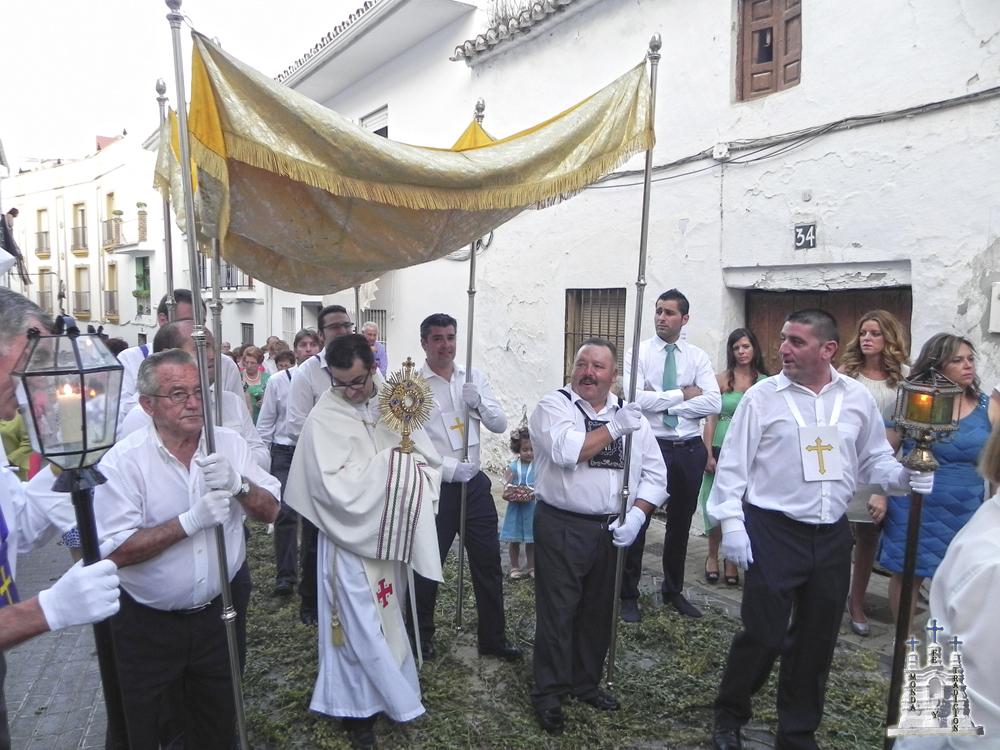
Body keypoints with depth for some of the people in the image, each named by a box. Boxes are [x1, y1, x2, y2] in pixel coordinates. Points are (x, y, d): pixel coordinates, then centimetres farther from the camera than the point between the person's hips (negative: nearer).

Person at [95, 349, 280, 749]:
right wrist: (191, 521, -28)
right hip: (149, 624, -3)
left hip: (221, 609, 3)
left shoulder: (229, 443, -5)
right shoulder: (123, 461, -16)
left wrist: (238, 485, -24)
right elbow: (116, 551, -21)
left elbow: (270, 511, -5)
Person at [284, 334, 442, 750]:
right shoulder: (324, 417, -16)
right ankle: (359, 706, 26)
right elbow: (335, 486, -23)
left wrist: (410, 464, -19)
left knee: (387, 616, 19)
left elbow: (429, 461, 2)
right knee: (361, 623, 6)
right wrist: (388, 464, -19)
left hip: (392, 534, 5)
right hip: (352, 536, -5)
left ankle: (384, 689, 39)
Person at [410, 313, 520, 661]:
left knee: (489, 564, 11)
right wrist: (449, 468, -21)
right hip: (434, 487, -4)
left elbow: (500, 424, 3)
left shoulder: (474, 377, 5)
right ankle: (420, 636, 33)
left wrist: (479, 403, -17)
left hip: (474, 483, 4)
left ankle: (492, 638, 28)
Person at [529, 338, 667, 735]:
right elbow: (567, 451, -25)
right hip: (562, 528, -4)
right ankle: (549, 693, 22)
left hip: (612, 531, 5)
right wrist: (614, 428, -17)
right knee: (557, 611, 4)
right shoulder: (553, 405, -6)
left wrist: (637, 515, -8)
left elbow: (654, 474, 6)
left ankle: (586, 683, 37)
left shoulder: (631, 415, 7)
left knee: (598, 612, 17)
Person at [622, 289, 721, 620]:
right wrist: (682, 394, -14)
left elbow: (713, 403, -11)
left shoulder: (698, 357, 3)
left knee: (681, 522, 16)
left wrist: (662, 403, -15)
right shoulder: (638, 353, -3)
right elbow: (636, 399, -18)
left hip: (690, 450, 3)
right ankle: (628, 595, 21)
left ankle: (673, 590, 35)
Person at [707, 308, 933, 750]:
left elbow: (874, 461, 13)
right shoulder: (762, 397, -6)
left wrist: (907, 475, -7)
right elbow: (733, 464, -7)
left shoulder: (857, 398, 5)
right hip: (772, 532, -4)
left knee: (817, 639, 15)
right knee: (763, 634, -1)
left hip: (833, 535, 4)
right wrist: (731, 523, -12)